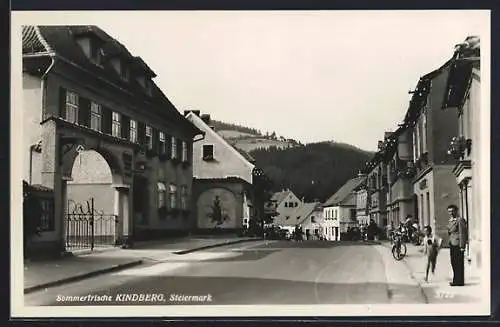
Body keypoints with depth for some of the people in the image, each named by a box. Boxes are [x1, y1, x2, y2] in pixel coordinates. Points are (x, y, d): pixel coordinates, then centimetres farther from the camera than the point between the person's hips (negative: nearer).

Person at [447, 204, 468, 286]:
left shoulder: (460, 220, -11)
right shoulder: (450, 221, 16)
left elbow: (462, 233, -14)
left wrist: (462, 246, -17)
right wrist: (450, 243, 15)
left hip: (458, 244, -9)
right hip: (452, 244, 9)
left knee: (459, 263, -4)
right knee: (454, 262, 13)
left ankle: (459, 281, 1)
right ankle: (456, 280, 21)